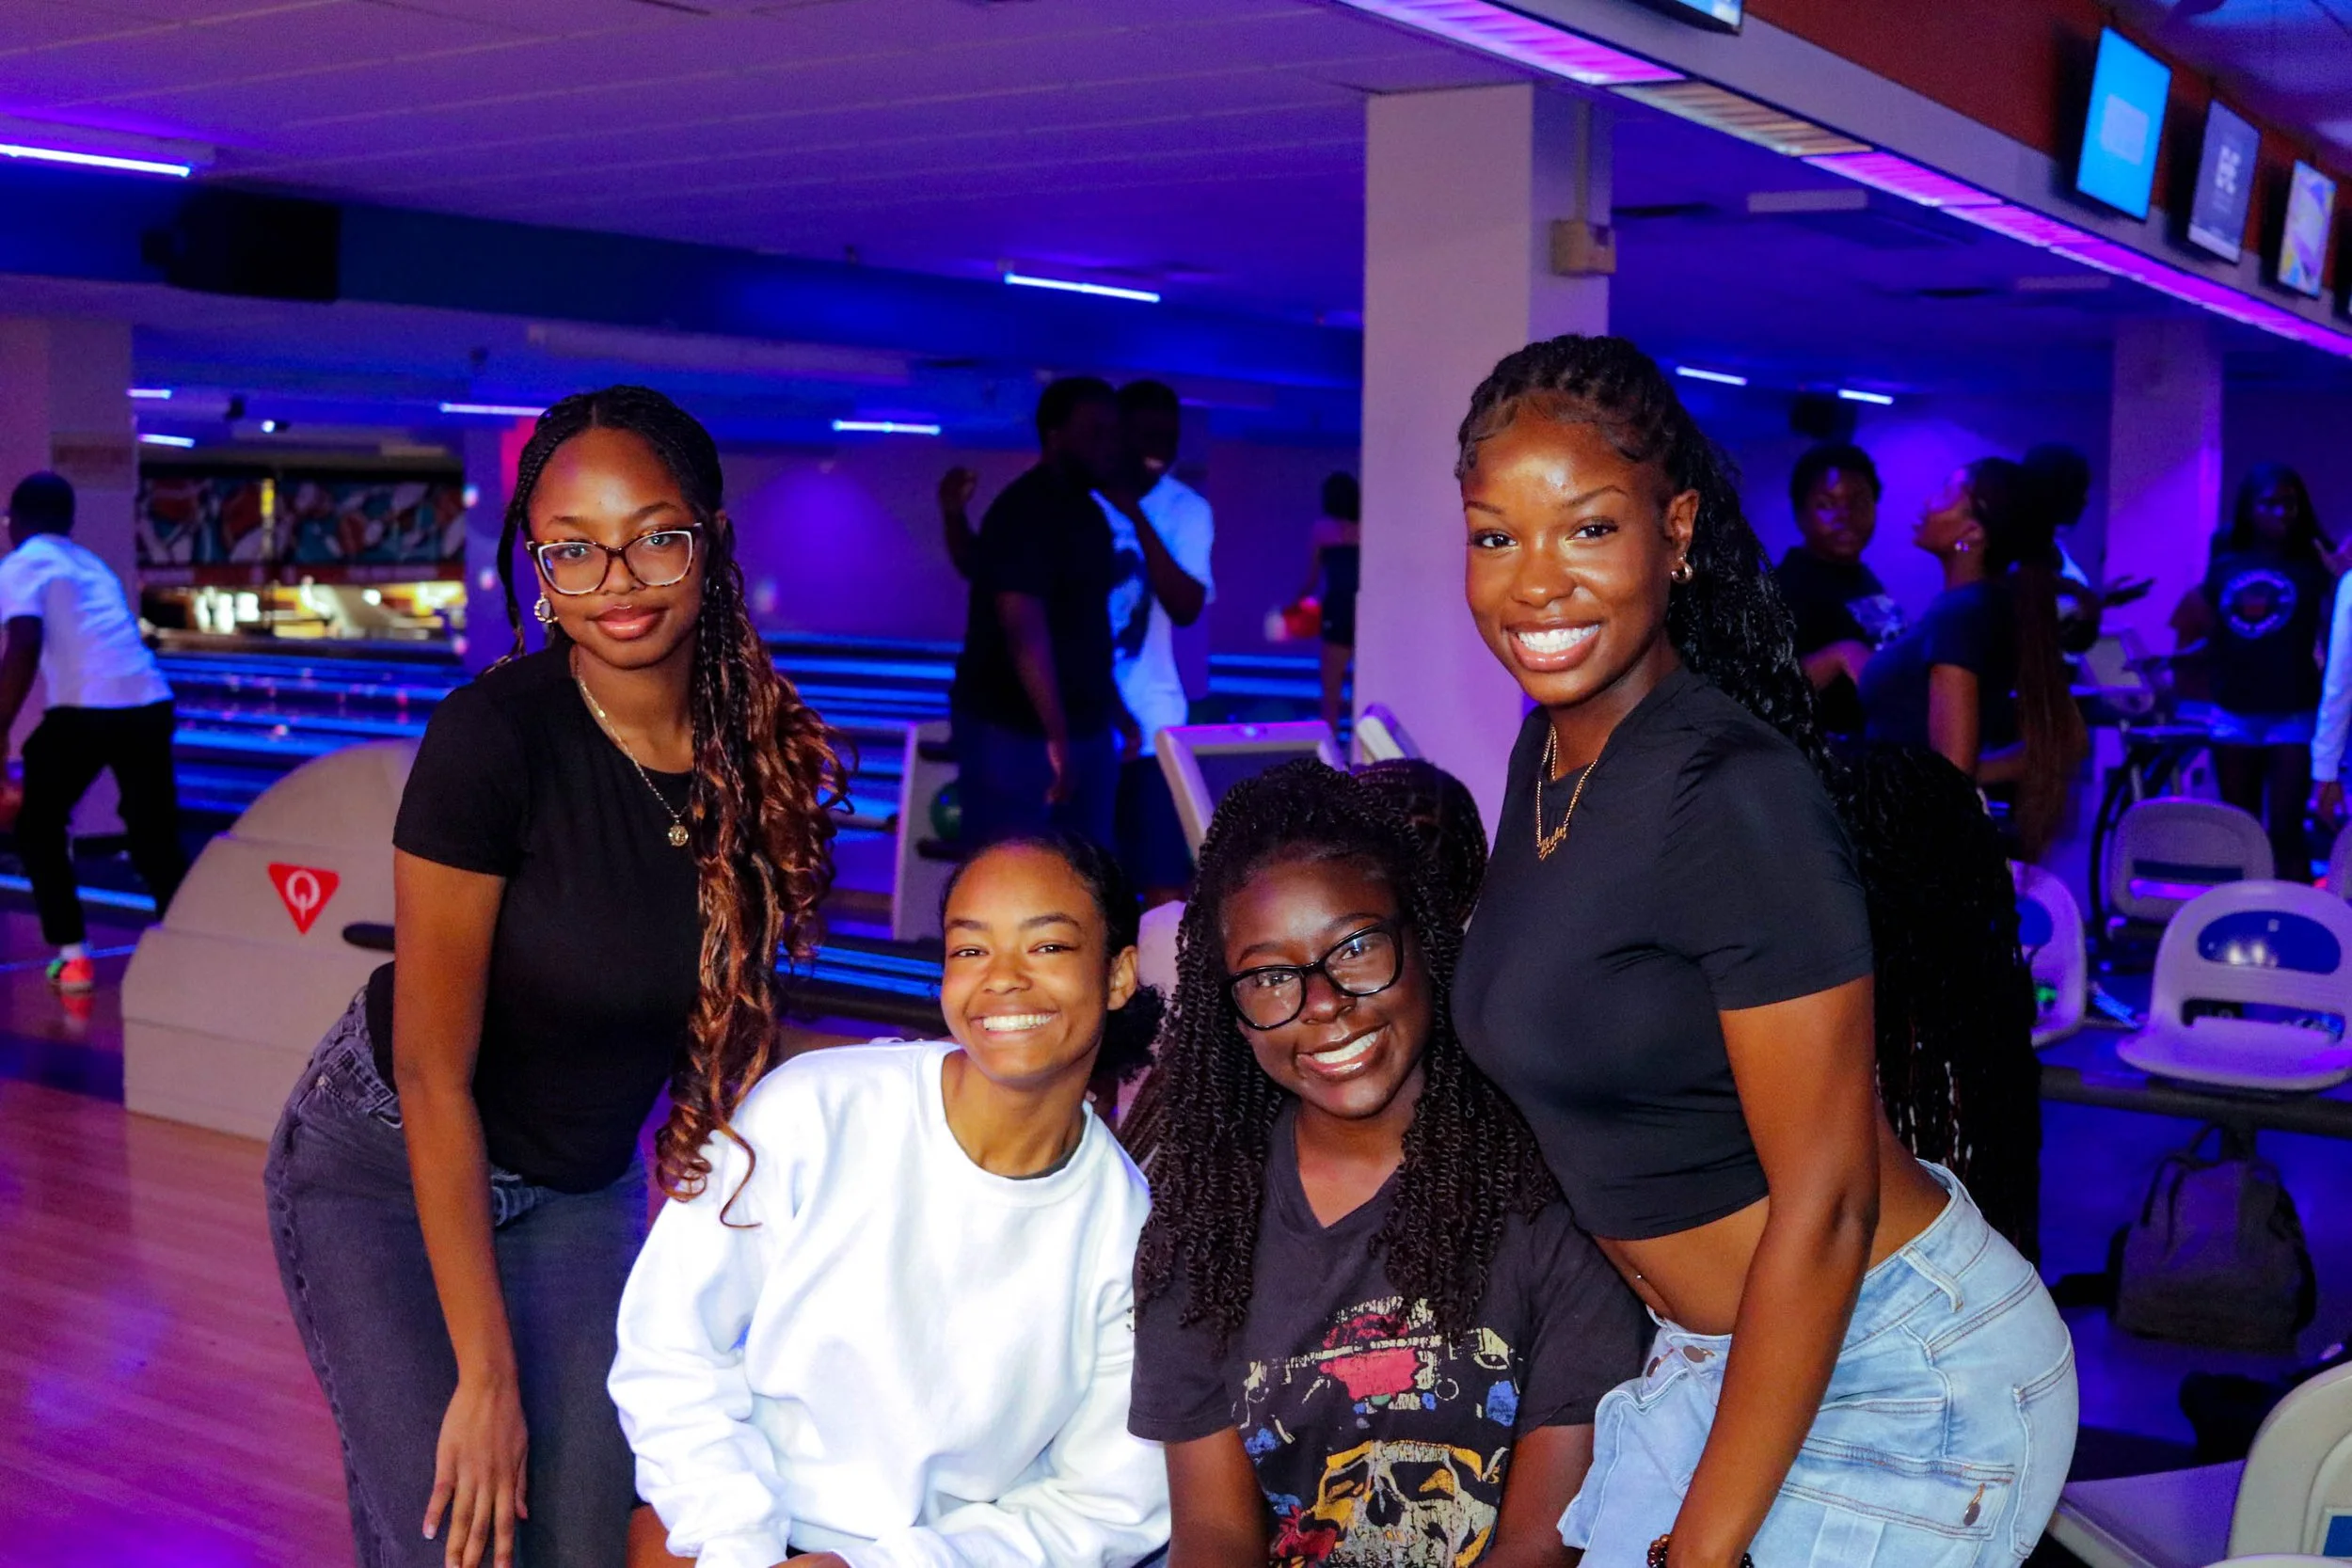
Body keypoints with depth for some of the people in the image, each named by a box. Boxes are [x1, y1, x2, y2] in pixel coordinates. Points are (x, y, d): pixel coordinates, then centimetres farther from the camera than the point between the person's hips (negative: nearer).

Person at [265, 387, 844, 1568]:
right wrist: (485, 1372, -20)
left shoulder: (767, 750, -11)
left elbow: (724, 1032, 0)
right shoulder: (495, 734, -25)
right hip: (391, 1168, -4)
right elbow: (434, 1071, -21)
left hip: (582, 1189, 4)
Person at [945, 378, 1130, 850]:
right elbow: (1024, 627, -24)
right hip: (1015, 730, -9)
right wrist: (1056, 735, -28)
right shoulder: (1024, 513, -16)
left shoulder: (1088, 513, 12)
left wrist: (1115, 709, 20)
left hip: (1085, 726, 9)